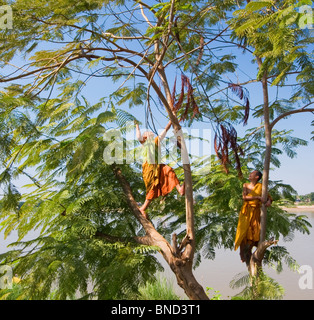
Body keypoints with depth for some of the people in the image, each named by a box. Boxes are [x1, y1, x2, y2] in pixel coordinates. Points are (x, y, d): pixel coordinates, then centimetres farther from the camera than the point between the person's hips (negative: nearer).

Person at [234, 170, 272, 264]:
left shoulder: (261, 186, 2)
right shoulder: (245, 185, 6)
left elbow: (269, 197, 6)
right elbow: (244, 197, -7)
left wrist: (269, 201, -16)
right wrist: (257, 197, -15)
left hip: (256, 212, 0)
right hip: (246, 211, 0)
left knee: (255, 232, -7)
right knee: (244, 232, -3)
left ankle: (248, 251, 14)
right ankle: (244, 255, 7)